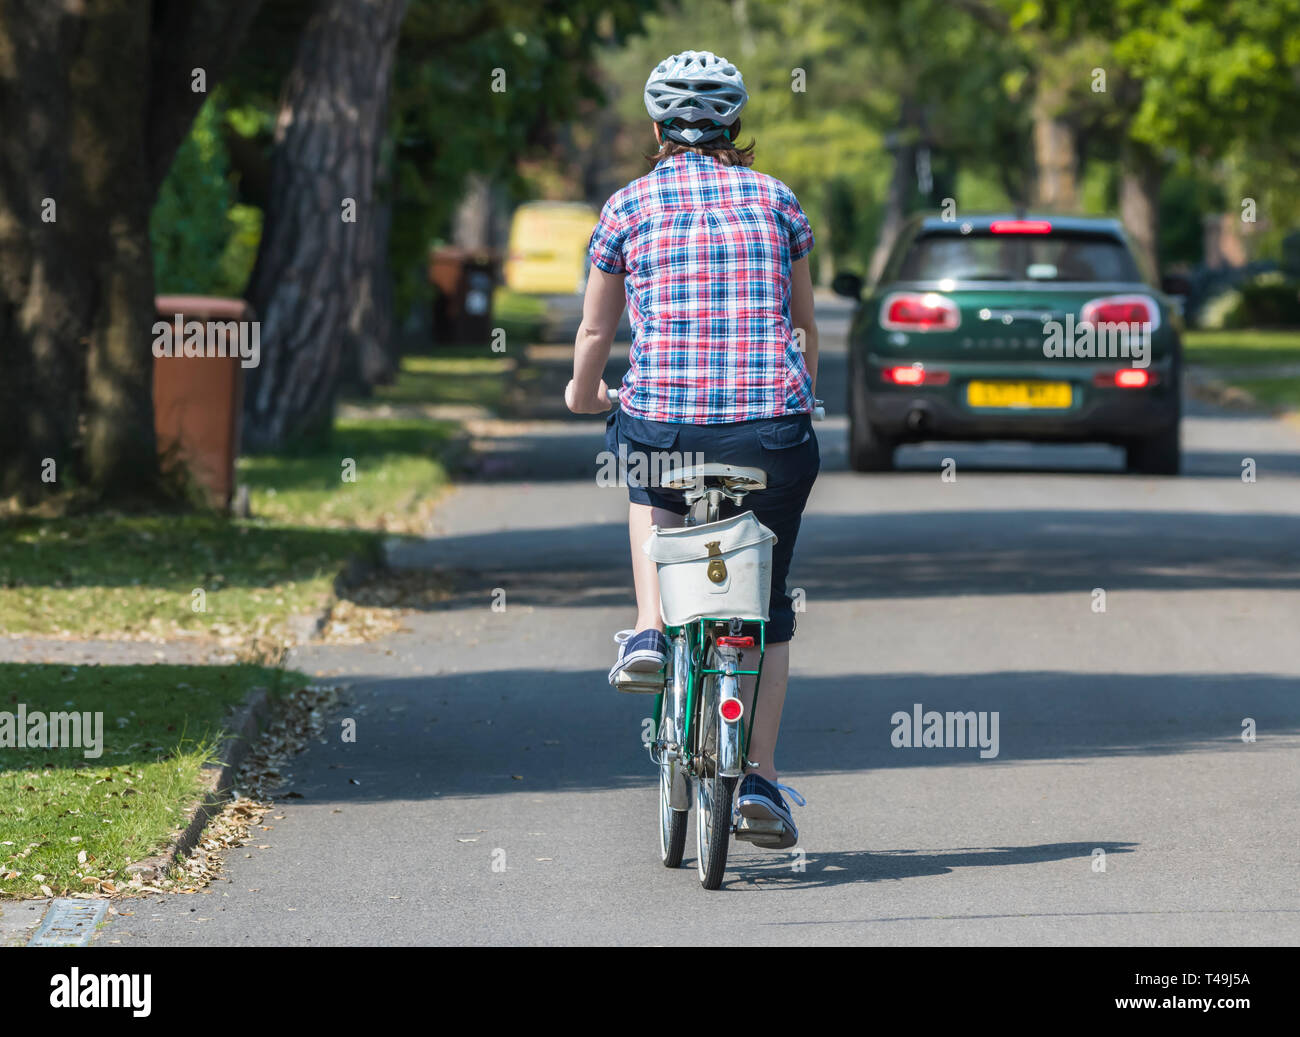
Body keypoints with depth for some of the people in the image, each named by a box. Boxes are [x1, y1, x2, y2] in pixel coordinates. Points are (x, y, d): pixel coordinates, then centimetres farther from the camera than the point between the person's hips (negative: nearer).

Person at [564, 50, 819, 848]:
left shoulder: (629, 208, 7)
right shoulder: (777, 200, 11)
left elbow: (595, 337, 15)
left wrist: (584, 395, 37)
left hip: (664, 424, -1)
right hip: (773, 430, 1)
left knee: (649, 470, 37)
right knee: (769, 602, 19)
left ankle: (650, 628, 17)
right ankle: (759, 774, 12)